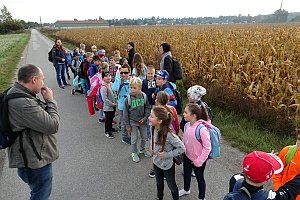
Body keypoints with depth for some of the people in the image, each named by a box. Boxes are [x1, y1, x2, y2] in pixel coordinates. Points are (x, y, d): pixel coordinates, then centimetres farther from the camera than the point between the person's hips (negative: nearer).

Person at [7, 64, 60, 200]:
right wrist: (50, 101, -17)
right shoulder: (22, 103, -30)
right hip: (35, 160, -10)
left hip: (32, 157, 10)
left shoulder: (16, 93, 4)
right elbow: (52, 126, -27)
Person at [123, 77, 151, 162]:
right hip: (133, 122, -3)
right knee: (134, 139, 8)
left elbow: (147, 108, 2)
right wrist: (127, 125, -8)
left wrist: (145, 118, -11)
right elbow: (125, 113, -9)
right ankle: (134, 153, 30)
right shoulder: (128, 98, -15)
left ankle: (142, 149, 43)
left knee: (144, 137, 18)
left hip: (142, 121, 3)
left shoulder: (144, 96, -9)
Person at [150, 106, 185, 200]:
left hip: (167, 165, -6)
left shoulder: (169, 134, -34)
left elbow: (182, 148, -25)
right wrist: (152, 147, -4)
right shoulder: (153, 129, -14)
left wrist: (167, 154, -25)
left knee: (171, 185, 19)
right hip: (156, 162, 6)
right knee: (159, 183, 29)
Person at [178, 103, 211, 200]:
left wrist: (199, 161, -19)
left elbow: (207, 148, -25)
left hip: (198, 161, -7)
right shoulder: (187, 125, -10)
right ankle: (186, 189, 58)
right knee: (186, 174, 29)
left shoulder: (202, 129, -32)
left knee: (199, 178, 18)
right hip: (187, 157, 7)